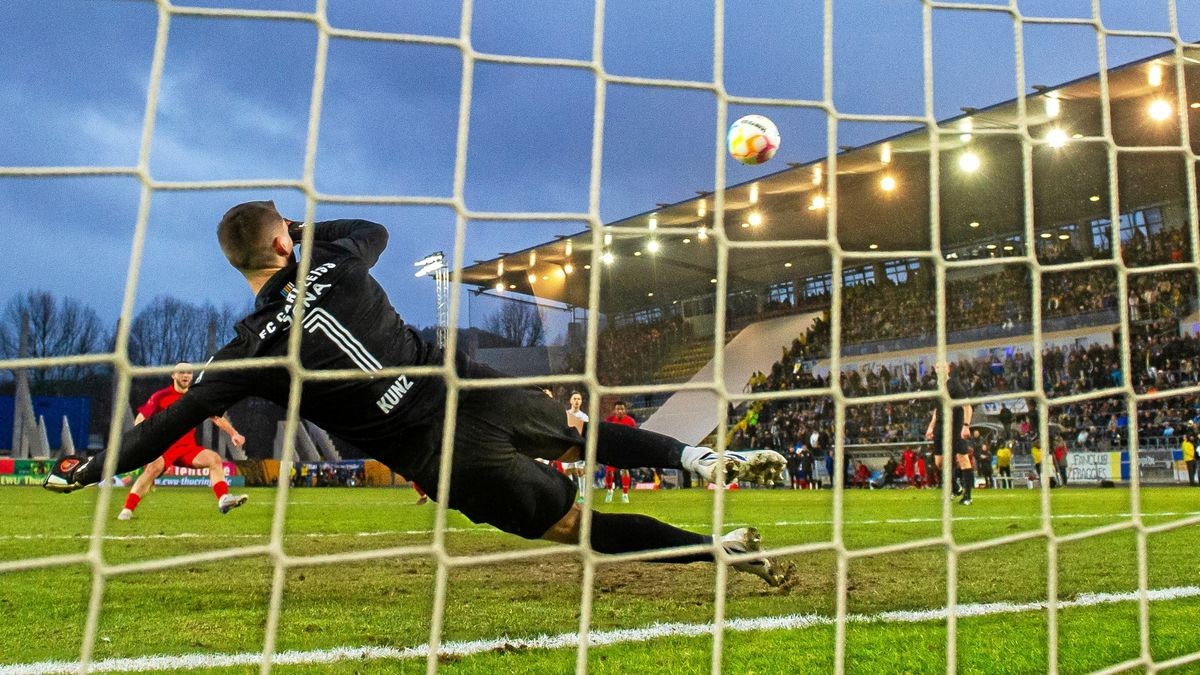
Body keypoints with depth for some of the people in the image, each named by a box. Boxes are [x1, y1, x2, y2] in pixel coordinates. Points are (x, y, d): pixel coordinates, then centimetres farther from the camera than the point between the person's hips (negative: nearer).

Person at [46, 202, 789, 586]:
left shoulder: (252, 349, -6)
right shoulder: (336, 260, 2)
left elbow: (171, 425, 3)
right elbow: (377, 229, 28)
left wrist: (83, 471, 17)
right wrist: (306, 227, 35)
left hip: (441, 456, -3)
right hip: (475, 389, 3)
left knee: (576, 524, 9)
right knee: (587, 431, 29)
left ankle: (722, 546, 1)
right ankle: (703, 455, 15)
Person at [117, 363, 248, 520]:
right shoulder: (160, 396, -4)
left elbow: (217, 417, 9)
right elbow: (140, 420, 0)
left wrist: (233, 434, -5)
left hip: (188, 447, 4)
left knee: (214, 458, -15)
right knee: (153, 467, -32)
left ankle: (223, 499, -21)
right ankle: (127, 510, -26)